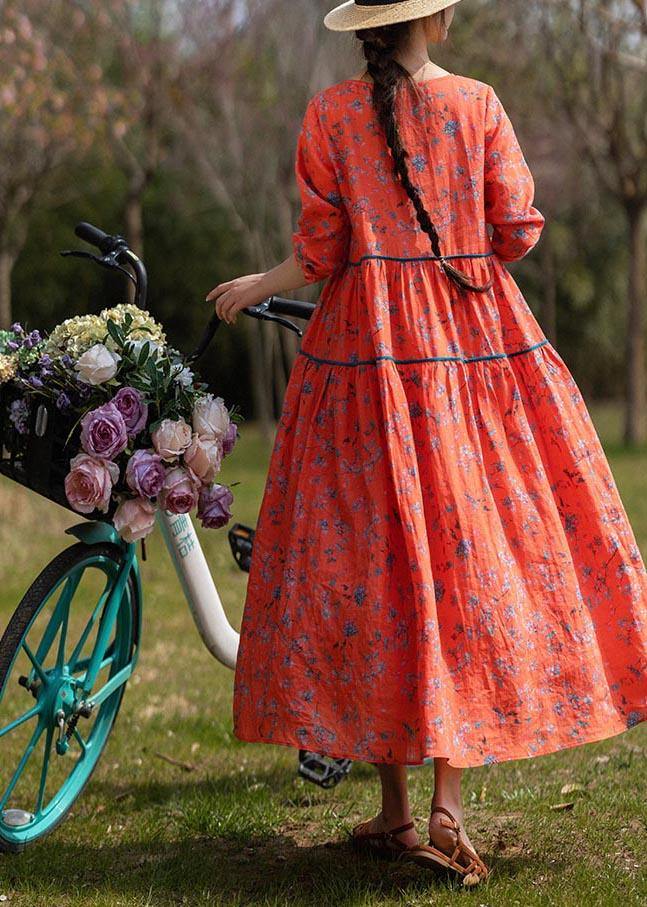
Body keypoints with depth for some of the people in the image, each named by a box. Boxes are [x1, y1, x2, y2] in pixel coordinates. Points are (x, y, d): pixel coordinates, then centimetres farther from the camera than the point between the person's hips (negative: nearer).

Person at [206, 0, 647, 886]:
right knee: (466, 544, 3)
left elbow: (320, 253, -3)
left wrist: (257, 285, 16)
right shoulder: (478, 104, 0)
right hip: (475, 341, 0)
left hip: (365, 345, 0)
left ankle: (394, 811, 9)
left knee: (371, 554, 5)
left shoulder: (329, 113, 0)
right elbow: (516, 231, -1)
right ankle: (448, 807, -4)